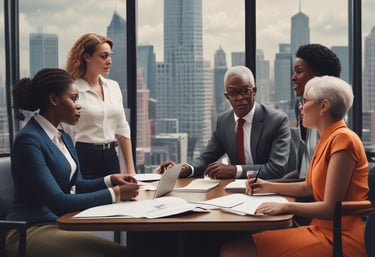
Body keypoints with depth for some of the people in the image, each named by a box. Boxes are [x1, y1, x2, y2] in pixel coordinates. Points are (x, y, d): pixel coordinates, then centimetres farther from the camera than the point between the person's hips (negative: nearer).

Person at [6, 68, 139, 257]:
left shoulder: (64, 138, 12)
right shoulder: (28, 140, -17)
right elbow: (57, 201, -21)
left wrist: (110, 180, 1)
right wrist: (115, 194, -19)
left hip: (61, 222, 9)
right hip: (32, 231, -9)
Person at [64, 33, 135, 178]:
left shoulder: (113, 87, 10)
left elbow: (122, 130, 12)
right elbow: (68, 135, -8)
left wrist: (131, 169, 8)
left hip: (111, 158, 6)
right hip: (85, 160, -5)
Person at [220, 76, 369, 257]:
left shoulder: (342, 139, -16)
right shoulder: (328, 138, 15)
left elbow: (330, 208, -19)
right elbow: (308, 187, 22)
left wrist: (286, 207, -18)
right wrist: (268, 187, 18)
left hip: (339, 239, -9)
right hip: (324, 228, 9)